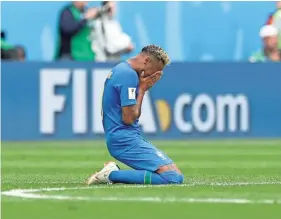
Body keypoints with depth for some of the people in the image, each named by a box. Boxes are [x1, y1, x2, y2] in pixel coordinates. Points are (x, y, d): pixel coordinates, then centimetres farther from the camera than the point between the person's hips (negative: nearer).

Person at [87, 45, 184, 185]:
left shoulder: (119, 69, 18)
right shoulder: (130, 75, -13)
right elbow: (129, 118, -17)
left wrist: (142, 88, 10)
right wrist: (142, 89, -5)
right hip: (125, 140, -10)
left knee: (177, 175, 8)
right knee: (174, 177, -20)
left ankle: (114, 173, 3)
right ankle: (113, 175, -14)